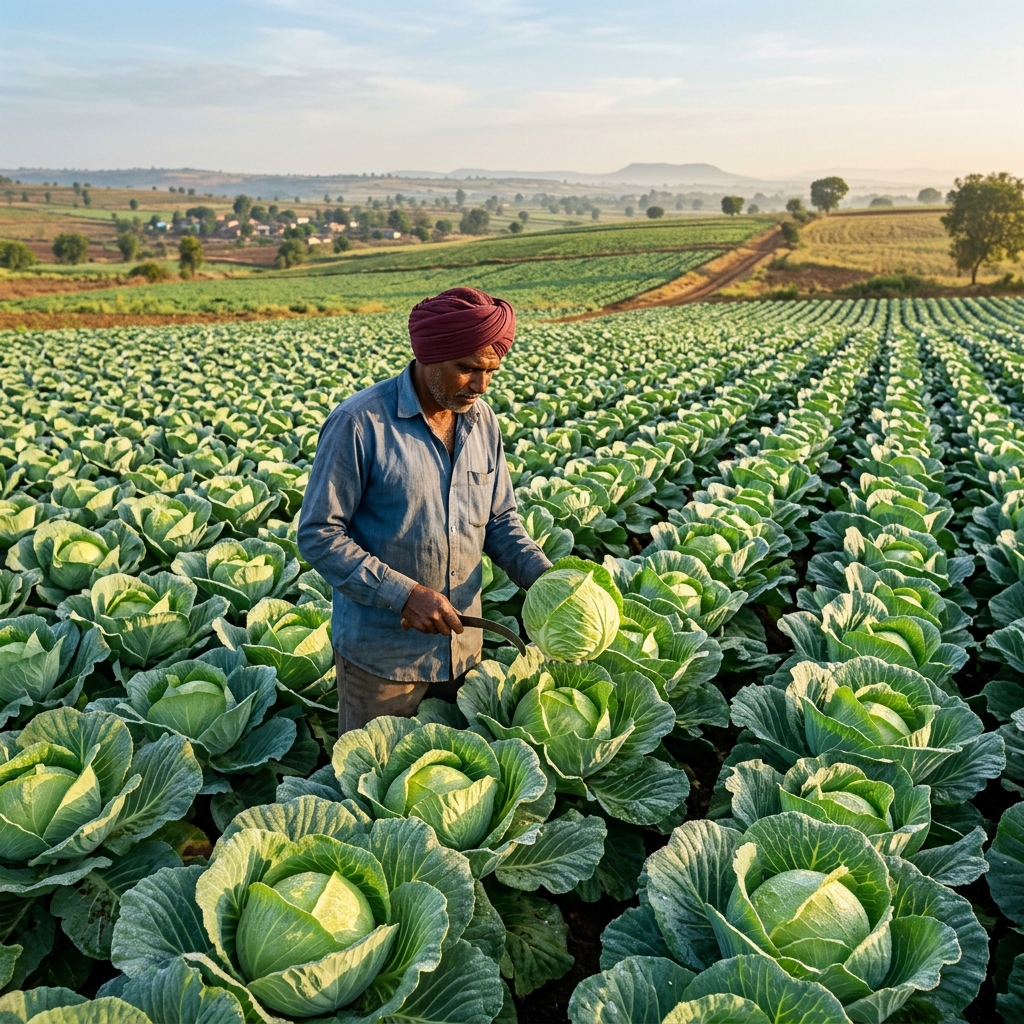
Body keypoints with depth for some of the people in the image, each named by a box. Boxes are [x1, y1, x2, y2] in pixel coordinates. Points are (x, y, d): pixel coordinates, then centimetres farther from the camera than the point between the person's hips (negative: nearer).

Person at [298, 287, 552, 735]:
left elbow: (500, 520, 9)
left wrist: (544, 575, -10)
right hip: (380, 653, -5)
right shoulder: (359, 424, -18)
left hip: (462, 645, 5)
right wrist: (404, 594, -24)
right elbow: (318, 535, -16)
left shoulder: (483, 421, 0)